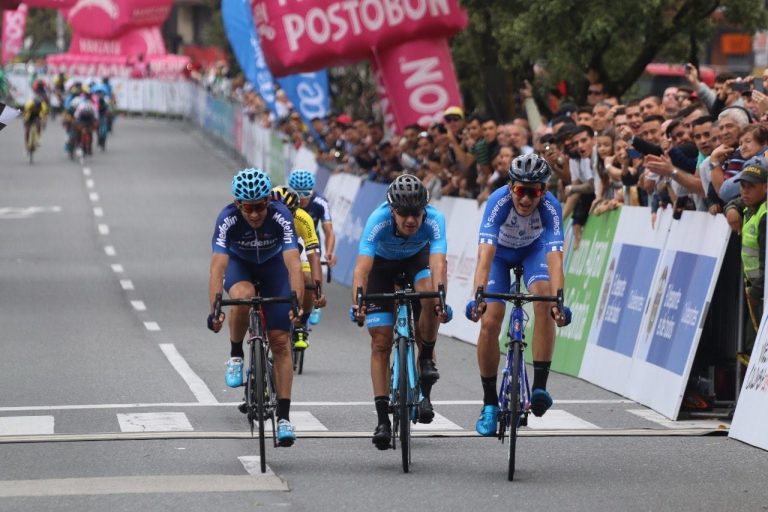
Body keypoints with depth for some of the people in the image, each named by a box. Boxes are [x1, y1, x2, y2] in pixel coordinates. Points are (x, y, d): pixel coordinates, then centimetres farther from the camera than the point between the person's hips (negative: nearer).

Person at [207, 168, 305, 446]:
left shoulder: (281, 217, -33)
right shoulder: (228, 219, -33)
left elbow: (293, 264, -41)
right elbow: (217, 267, -40)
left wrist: (297, 303, -55)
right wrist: (215, 309, -53)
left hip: (273, 267, 0)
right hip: (239, 265, 0)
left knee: (281, 341, -8)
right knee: (243, 296, -37)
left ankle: (284, 416, -3)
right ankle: (236, 356, -12)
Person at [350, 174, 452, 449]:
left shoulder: (434, 220, -35)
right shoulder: (379, 220, -37)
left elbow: (438, 264, -46)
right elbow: (362, 267, -44)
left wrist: (441, 299, -62)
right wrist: (358, 303, -60)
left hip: (417, 258, 1)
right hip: (382, 263, 0)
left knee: (429, 297, -34)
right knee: (380, 341, -8)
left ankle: (426, 358, -7)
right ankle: (383, 419, -4)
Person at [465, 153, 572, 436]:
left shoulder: (551, 207, -34)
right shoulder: (499, 201, -36)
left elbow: (554, 258, -43)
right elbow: (485, 254, -44)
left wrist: (558, 299, -57)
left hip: (534, 249, 0)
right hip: (499, 251, 0)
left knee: (543, 299, -29)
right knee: (489, 322, -14)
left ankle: (540, 386, -25)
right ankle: (490, 403, 0)